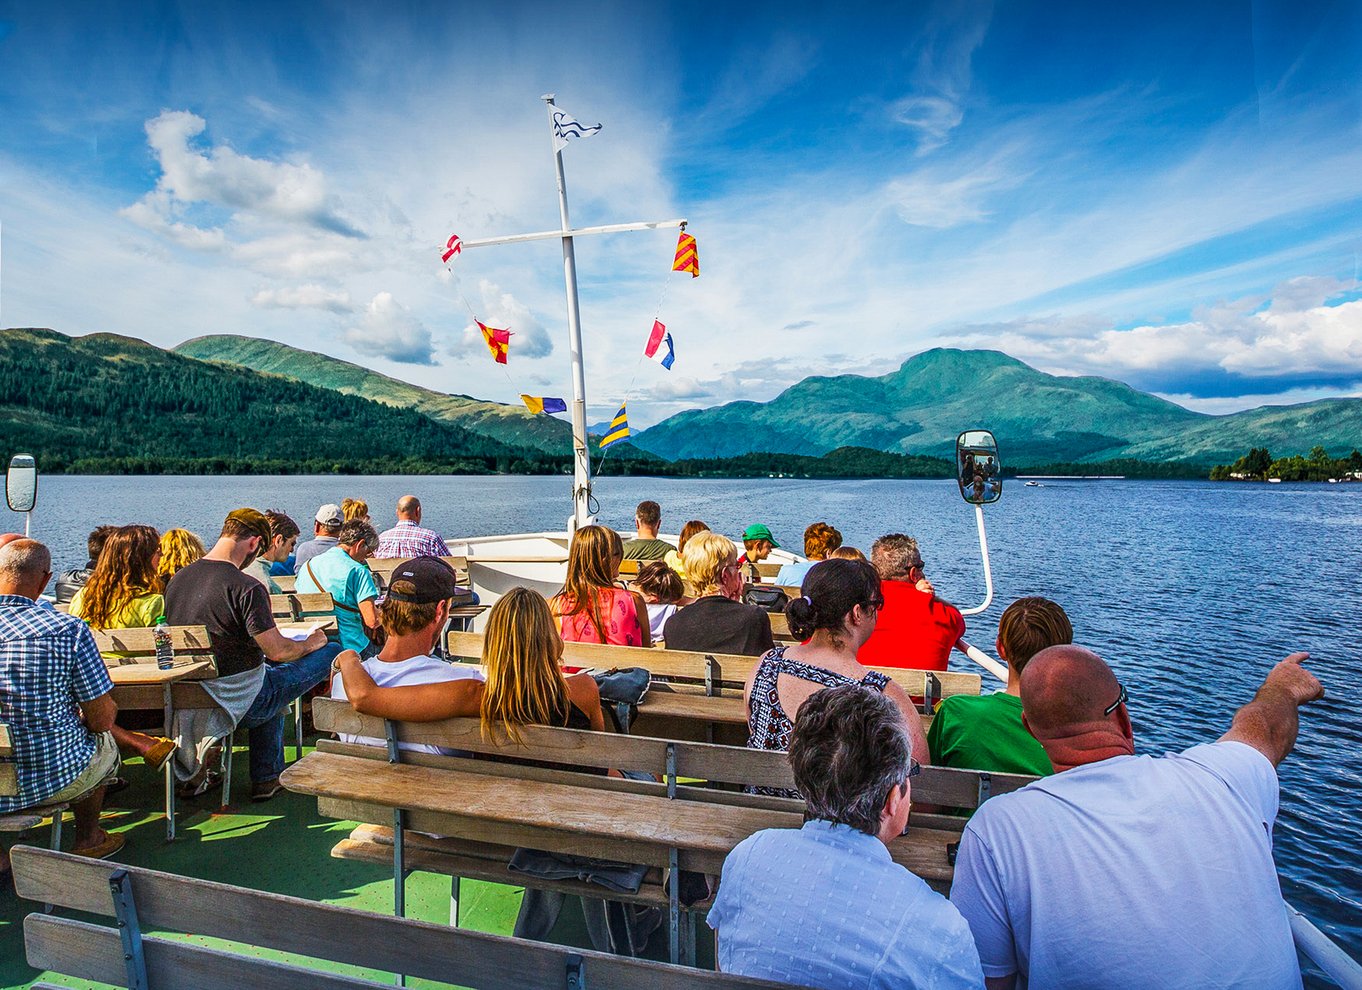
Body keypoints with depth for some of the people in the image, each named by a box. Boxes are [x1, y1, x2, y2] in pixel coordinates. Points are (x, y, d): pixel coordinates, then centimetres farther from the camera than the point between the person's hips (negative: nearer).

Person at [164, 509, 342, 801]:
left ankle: (266, 779, 35)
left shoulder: (175, 581, 2)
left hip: (188, 698, 8)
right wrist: (310, 643, -1)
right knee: (334, 653, 2)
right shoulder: (246, 587, -23)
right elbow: (279, 651, -22)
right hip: (243, 700, -8)